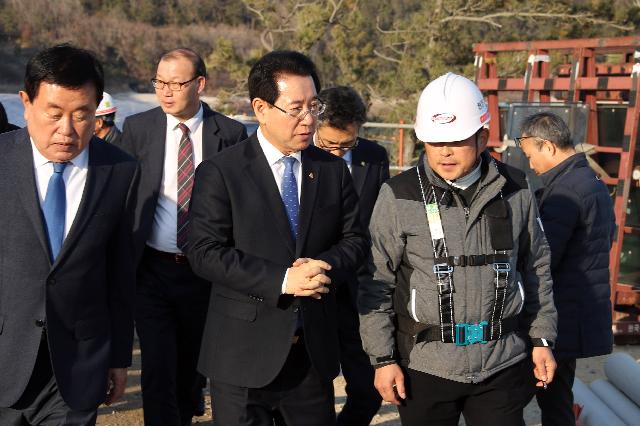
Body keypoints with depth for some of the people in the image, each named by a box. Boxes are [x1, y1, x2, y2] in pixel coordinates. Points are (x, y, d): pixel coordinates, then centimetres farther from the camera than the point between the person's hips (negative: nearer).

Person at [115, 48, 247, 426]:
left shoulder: (231, 133, -3)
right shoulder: (137, 128, 0)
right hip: (153, 269, 0)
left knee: (193, 363, 17)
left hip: (205, 271, 1)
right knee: (158, 366, -4)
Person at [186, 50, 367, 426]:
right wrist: (282, 280, -22)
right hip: (244, 354, -3)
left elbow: (354, 238, 9)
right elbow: (205, 253, -14)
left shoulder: (334, 170, 6)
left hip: (314, 350, 4)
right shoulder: (220, 173, -8)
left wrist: (327, 266, -14)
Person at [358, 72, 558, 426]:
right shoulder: (399, 197, -8)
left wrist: (541, 340, 10)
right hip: (425, 366, -2)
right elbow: (376, 282, -4)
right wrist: (383, 358, -6)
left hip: (503, 365, 2)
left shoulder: (514, 191, 1)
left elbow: (536, 268, 11)